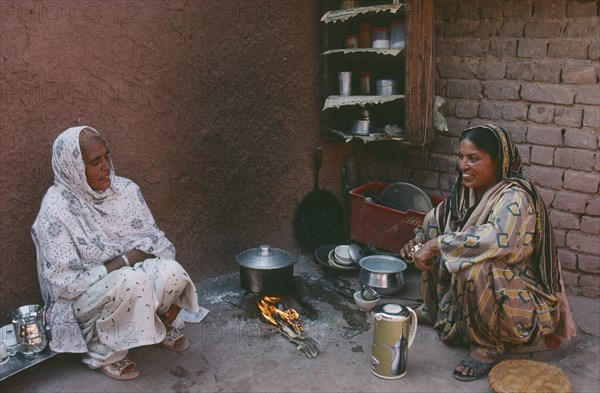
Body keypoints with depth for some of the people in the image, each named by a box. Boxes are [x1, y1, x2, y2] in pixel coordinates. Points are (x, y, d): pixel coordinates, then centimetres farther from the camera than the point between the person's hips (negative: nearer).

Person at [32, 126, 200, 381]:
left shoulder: (126, 190, -5)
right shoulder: (56, 210, -20)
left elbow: (155, 241, 0)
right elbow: (65, 282, -20)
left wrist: (172, 296, -14)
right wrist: (122, 262, -21)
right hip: (83, 299, -4)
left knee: (171, 272, -27)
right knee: (132, 281, -36)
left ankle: (163, 326, 6)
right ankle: (103, 354, -9)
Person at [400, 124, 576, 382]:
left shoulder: (515, 197, -25)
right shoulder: (469, 190, -1)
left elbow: (498, 238, -44)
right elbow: (441, 222, 14)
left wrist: (437, 244, -37)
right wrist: (421, 241, -7)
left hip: (525, 299, -8)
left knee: (474, 268, -39)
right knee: (435, 220, 1)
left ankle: (489, 346, -13)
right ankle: (436, 309, 14)